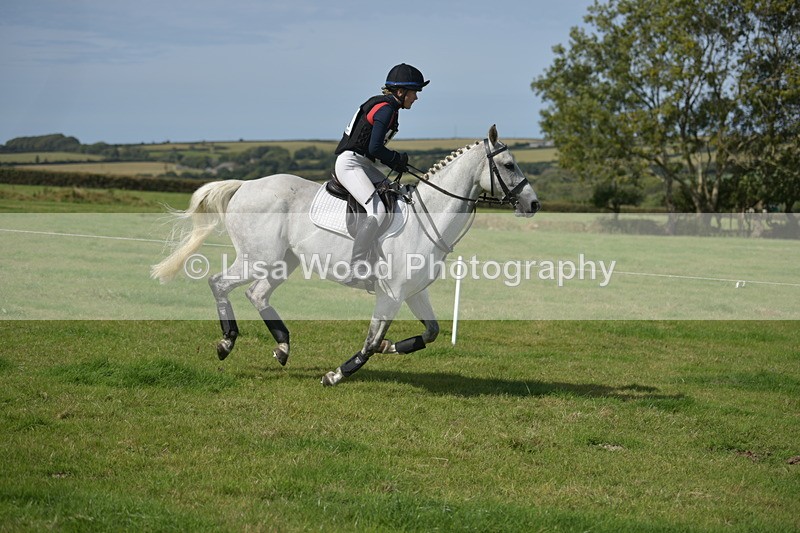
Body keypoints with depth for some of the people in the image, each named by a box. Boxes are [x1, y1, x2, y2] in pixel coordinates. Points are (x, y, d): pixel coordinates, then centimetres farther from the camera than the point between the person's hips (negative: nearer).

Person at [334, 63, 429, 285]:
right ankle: (355, 269, -26)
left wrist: (396, 162, 7)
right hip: (350, 163, -11)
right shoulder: (386, 108, -14)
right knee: (377, 211, -25)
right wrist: (398, 160, -6)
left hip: (364, 165, 11)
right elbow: (375, 149, -21)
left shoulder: (387, 107, 17)